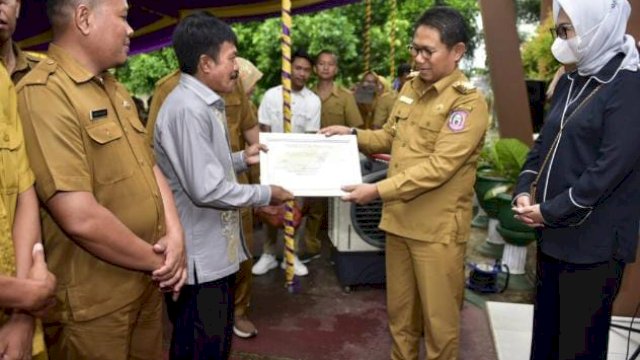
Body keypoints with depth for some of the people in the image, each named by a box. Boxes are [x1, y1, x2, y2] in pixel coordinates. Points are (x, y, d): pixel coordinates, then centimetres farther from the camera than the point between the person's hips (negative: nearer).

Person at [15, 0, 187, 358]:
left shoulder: (116, 90, 8)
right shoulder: (44, 93, -21)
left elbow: (150, 168, 10)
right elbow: (80, 218, -27)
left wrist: (175, 235, -6)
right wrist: (157, 260, -13)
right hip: (92, 305, -8)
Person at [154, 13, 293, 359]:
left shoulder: (205, 102, 10)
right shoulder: (187, 109, -23)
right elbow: (206, 189, -27)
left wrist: (241, 158, 5)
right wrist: (265, 194, -15)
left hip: (215, 249, 10)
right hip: (199, 256, -10)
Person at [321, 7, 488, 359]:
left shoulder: (468, 102, -15)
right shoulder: (410, 87, 7)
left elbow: (438, 167, -23)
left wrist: (378, 190, -26)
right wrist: (353, 134, 3)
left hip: (437, 228, -6)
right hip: (399, 219, 7)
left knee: (438, 317, 10)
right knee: (399, 309, 20)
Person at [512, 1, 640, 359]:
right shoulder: (570, 82, 11)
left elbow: (609, 169, -19)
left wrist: (550, 211, -14)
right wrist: (525, 191, -2)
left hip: (593, 246, -7)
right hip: (553, 237, 8)